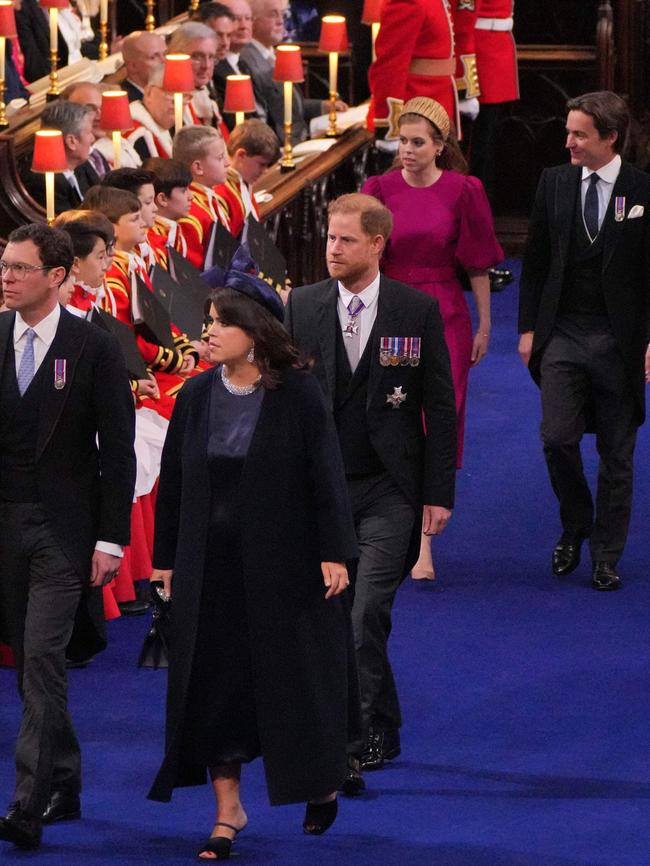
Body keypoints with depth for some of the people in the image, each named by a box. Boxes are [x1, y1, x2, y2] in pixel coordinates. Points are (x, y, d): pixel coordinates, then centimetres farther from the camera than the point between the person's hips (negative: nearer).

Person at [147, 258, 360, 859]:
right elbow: (174, 480, 7)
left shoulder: (297, 394, -9)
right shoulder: (198, 396, 2)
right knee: (215, 682, 3)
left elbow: (326, 474, -9)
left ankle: (322, 782, 31)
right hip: (211, 564, 4)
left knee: (295, 674, 6)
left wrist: (334, 552, -13)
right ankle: (228, 809, 12)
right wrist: (166, 556, 6)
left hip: (283, 558, -3)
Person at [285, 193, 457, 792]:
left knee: (366, 613, -14)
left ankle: (356, 743, -12)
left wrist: (439, 492, -3)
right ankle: (383, 734, 23)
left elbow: (440, 406, 1)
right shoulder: (302, 306, 5)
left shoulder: (418, 311, -1)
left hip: (389, 490, -3)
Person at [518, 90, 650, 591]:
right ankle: (575, 527, 16)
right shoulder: (555, 183, 4)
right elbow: (536, 261, 10)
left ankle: (606, 556, 16)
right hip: (563, 334, 2)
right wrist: (529, 327, 5)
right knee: (557, 438, -10)